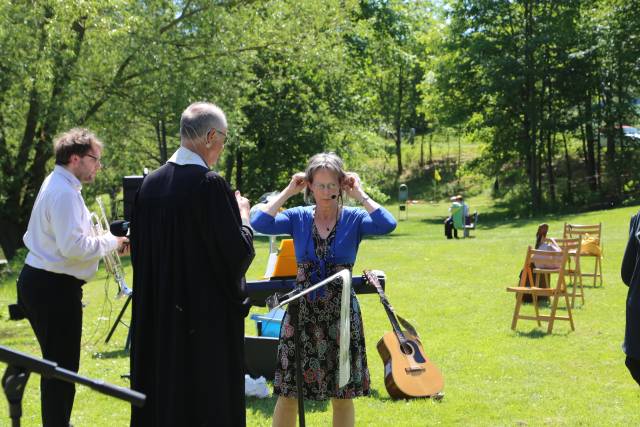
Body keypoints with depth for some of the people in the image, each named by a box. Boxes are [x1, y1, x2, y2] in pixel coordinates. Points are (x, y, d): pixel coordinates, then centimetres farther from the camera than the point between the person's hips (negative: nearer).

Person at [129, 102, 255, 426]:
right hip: (208, 315, -7)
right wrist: (243, 215, 1)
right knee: (209, 401, 3)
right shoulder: (210, 184, -17)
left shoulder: (150, 183, 4)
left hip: (156, 312, 7)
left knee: (162, 393, 15)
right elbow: (237, 252, -17)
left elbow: (138, 247, 12)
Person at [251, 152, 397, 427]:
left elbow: (387, 225, -21)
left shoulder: (353, 219, -1)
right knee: (288, 392, 2)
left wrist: (359, 194, -11)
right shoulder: (298, 217, 3)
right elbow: (259, 224, -12)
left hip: (341, 314, -1)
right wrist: (288, 192, -6)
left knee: (343, 394, 7)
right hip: (302, 312, 1)